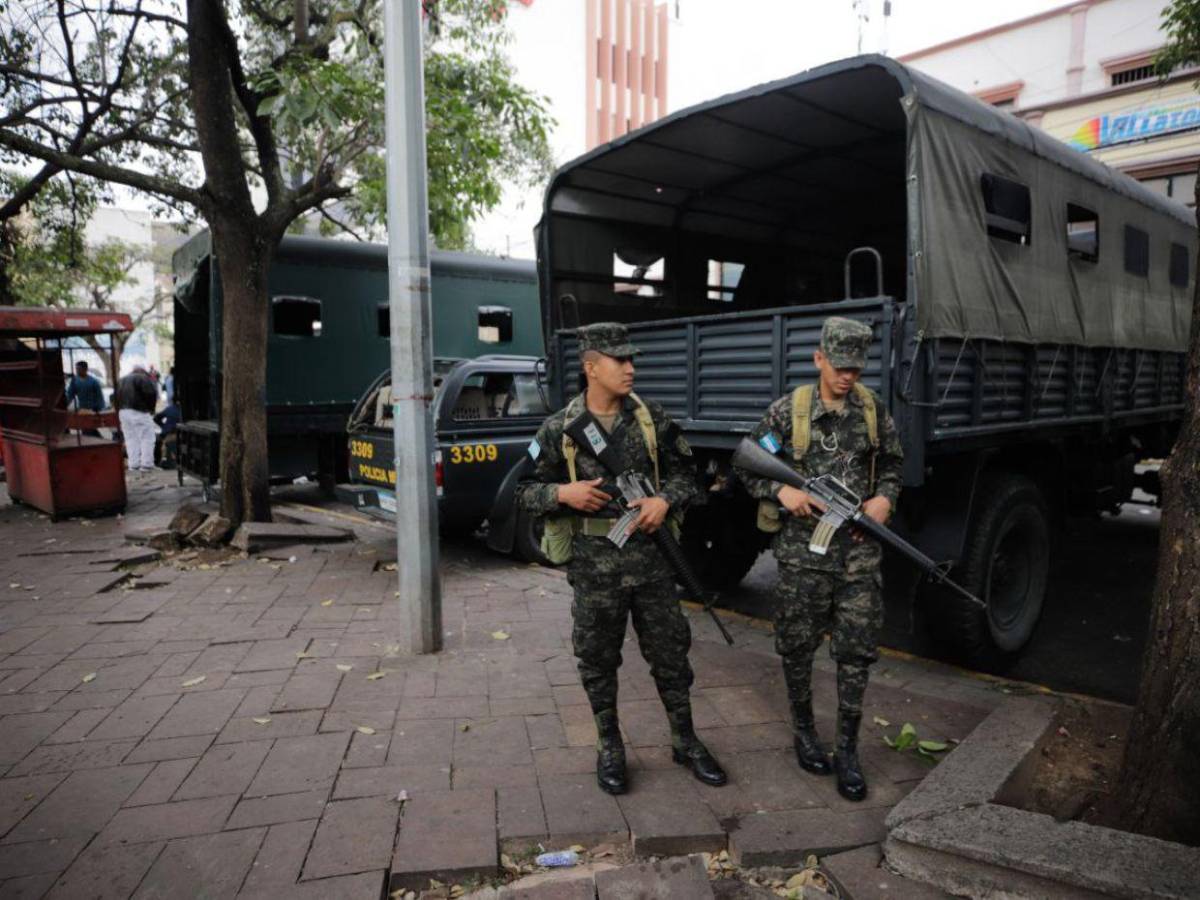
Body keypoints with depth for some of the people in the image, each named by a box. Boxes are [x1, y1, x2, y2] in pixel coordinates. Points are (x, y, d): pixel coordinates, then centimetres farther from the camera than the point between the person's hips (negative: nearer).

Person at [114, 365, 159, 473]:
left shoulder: (121, 380, 21)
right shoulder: (143, 378, -3)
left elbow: (114, 397, 19)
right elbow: (151, 393, -15)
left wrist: (119, 408, 18)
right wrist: (151, 408, -2)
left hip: (123, 412, 7)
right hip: (139, 412, -7)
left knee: (131, 439, 10)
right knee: (147, 438, -1)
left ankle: (134, 465, 10)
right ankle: (146, 464, -5)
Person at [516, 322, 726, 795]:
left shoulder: (652, 418, 2)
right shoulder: (559, 428, -2)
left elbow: (685, 472, 8)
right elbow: (527, 491, 3)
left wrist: (665, 500, -12)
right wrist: (564, 493, -17)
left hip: (650, 554, 2)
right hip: (593, 563, -1)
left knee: (669, 650, 11)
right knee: (598, 659, 11)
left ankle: (685, 741, 30)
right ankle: (609, 748, 30)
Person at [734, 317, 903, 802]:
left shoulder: (874, 410, 4)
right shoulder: (787, 411, -5)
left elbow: (891, 463, 17)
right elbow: (746, 465, 1)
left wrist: (885, 498, -3)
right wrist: (781, 491, -16)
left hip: (858, 549, 2)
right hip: (802, 549, -2)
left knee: (857, 651, 5)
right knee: (798, 646, 10)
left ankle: (847, 748, 19)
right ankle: (804, 729, 32)